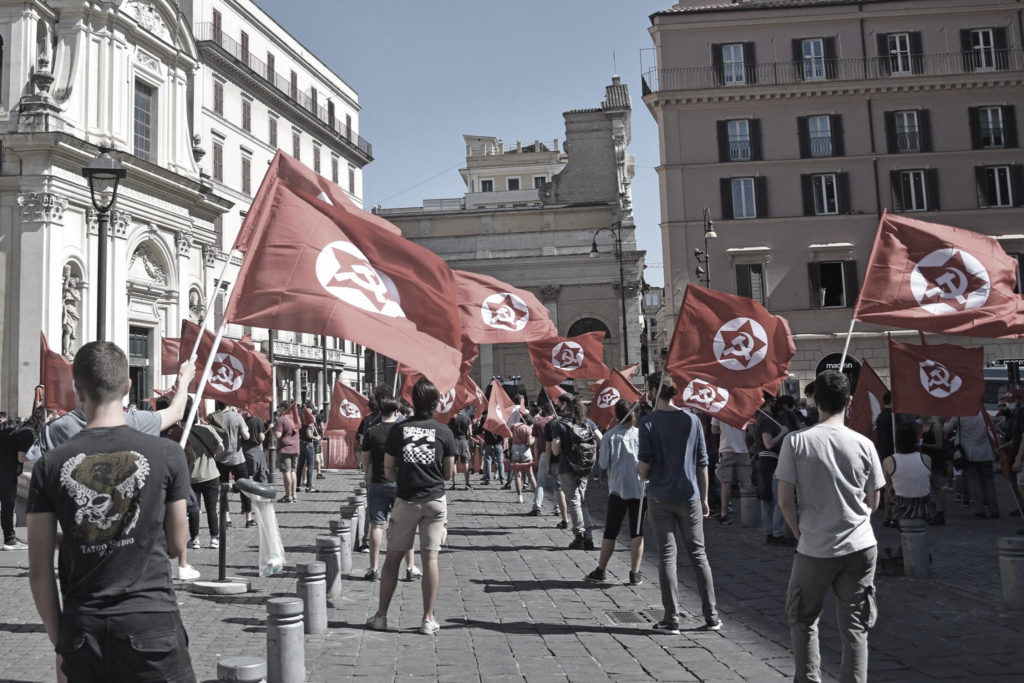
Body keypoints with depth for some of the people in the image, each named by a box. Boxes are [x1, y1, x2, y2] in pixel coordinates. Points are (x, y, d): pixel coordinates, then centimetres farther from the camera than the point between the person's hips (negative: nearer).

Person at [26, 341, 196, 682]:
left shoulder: (50, 465, -2)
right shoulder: (166, 454, -7)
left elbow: (39, 570, 1)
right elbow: (176, 545, 3)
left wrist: (59, 641, 13)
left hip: (81, 631, 3)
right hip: (151, 623, -2)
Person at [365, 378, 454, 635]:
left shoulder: (398, 430, -2)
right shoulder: (444, 432, -2)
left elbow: (389, 472, 1)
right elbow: (448, 473, 5)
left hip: (406, 500, 0)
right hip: (435, 500, 0)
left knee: (392, 558, 9)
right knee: (430, 558, 3)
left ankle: (381, 616, 16)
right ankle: (428, 619, 6)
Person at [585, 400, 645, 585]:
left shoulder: (610, 435, -6)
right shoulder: (641, 434, -2)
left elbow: (603, 464, -6)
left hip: (618, 489, -1)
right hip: (640, 488, 1)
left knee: (610, 532, 8)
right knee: (637, 532, 6)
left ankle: (601, 571, 14)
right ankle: (635, 574, 5)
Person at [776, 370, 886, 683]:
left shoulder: (796, 441, -10)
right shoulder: (864, 444, -3)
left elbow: (785, 501, -10)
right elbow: (873, 502, 6)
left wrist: (801, 534, 6)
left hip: (815, 549, -2)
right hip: (860, 546, 2)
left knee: (803, 619, 17)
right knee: (855, 628, 10)